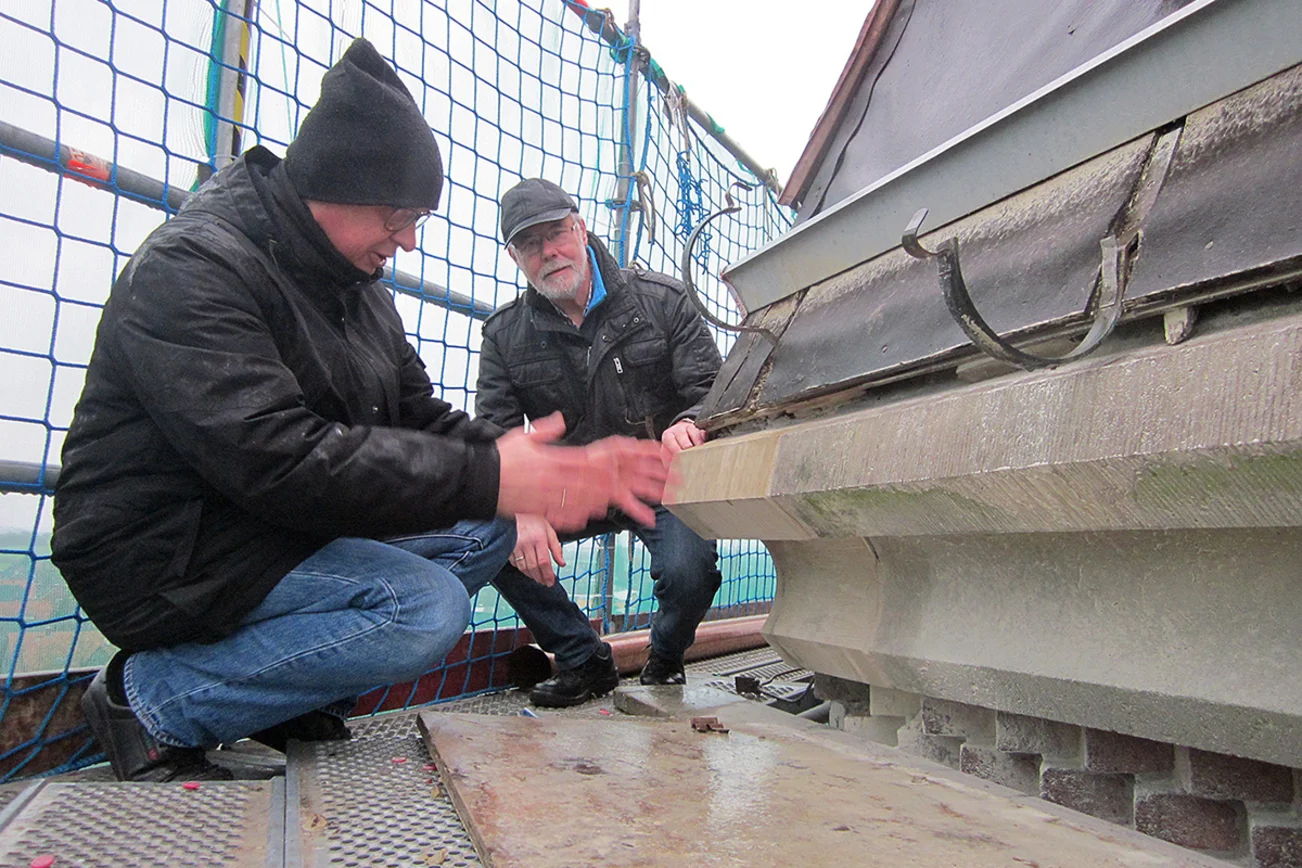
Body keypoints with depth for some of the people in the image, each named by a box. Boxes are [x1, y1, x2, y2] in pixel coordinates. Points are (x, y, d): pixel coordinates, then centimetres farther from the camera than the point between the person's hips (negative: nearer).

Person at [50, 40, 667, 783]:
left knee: (487, 532, 0)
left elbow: (422, 420, 6)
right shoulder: (190, 269, -18)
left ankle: (298, 696, 3)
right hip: (165, 555, -9)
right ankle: (151, 701, -9)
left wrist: (565, 471, -10)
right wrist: (487, 478, -32)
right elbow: (276, 457, -30)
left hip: (293, 530, 9)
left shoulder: (359, 289, 10)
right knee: (423, 609, -26)